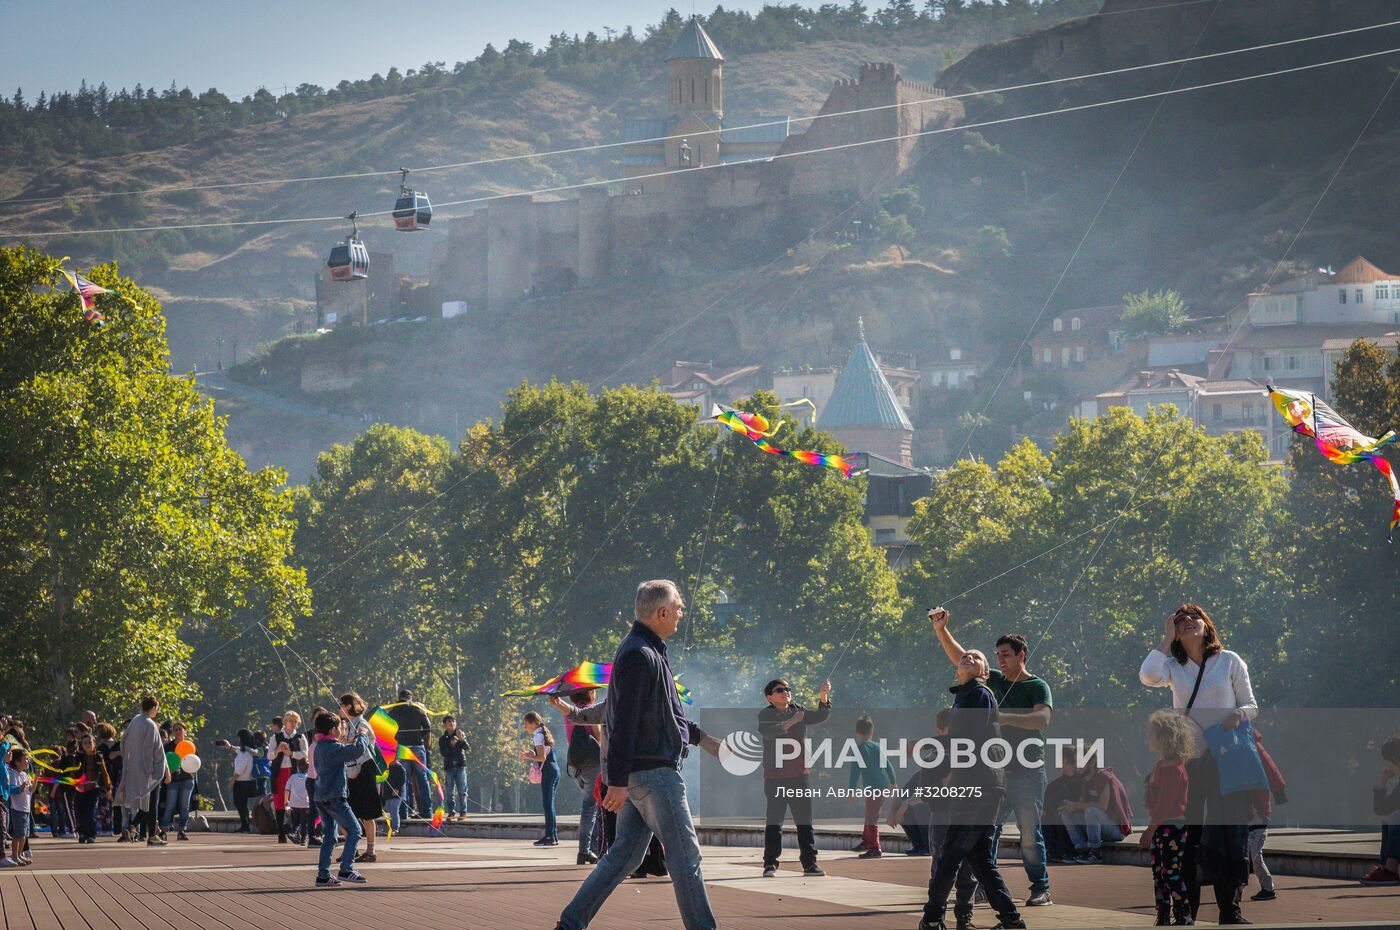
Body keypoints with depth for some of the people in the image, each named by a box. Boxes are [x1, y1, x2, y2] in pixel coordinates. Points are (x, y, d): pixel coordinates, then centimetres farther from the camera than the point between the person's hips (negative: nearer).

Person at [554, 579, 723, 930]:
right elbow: (624, 722, -22)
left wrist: (702, 739, 26)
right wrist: (617, 780, -24)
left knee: (624, 855, 11)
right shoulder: (639, 656, -17)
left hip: (641, 775, 10)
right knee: (685, 855, -4)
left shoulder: (651, 652, 16)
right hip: (653, 772, -10)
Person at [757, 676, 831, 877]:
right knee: (774, 822, -2)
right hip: (775, 777, -4)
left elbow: (820, 717, -1)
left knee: (805, 820, 3)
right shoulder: (765, 715, -1)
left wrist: (823, 697, -18)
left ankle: (809, 862, 4)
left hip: (799, 775, 4)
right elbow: (767, 732, -21)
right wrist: (790, 722, -30)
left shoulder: (799, 711, 12)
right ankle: (770, 864, 2)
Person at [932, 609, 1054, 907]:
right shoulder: (996, 681, 14)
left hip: (1028, 773, -6)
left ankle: (1041, 890, 1)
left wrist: (1006, 717, -31)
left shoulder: (1037, 686, -3)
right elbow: (961, 658, 12)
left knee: (1030, 834, -5)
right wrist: (941, 630, 1)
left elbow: (1042, 719, -21)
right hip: (997, 771, 6)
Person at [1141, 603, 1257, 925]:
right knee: (1187, 833, 2)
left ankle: (1230, 909, -3)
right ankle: (1185, 909, 7)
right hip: (1187, 759, 1)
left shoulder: (1229, 661, 5)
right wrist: (1166, 638, -6)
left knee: (1230, 832, -6)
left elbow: (1252, 706, 8)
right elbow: (1148, 676, -14)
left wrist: (1239, 714, -16)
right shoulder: (1173, 666, 8)